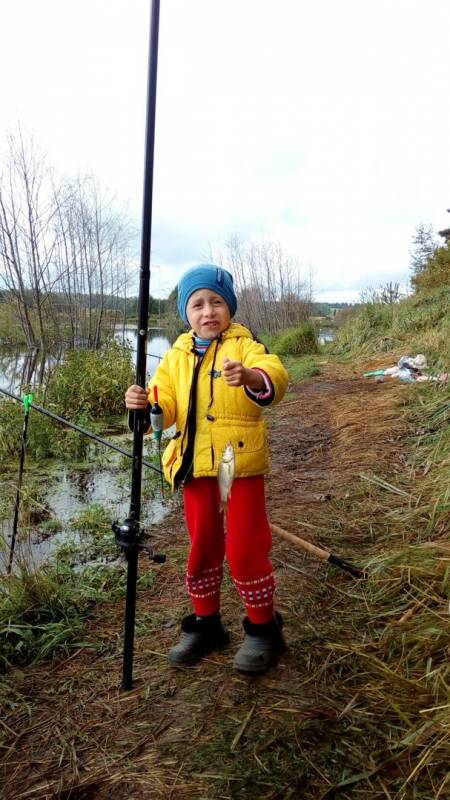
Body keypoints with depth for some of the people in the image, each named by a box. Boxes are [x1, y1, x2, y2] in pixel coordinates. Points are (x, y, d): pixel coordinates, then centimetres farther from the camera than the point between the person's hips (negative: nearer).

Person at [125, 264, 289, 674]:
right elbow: (165, 404, 1)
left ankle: (263, 628, 22)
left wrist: (251, 376, -47)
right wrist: (145, 404, -22)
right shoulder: (176, 356, 9)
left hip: (242, 462, -4)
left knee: (245, 548, 0)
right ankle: (204, 623, 34)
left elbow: (275, 376, -24)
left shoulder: (244, 344, -5)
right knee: (202, 546, 15)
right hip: (195, 466, 5)